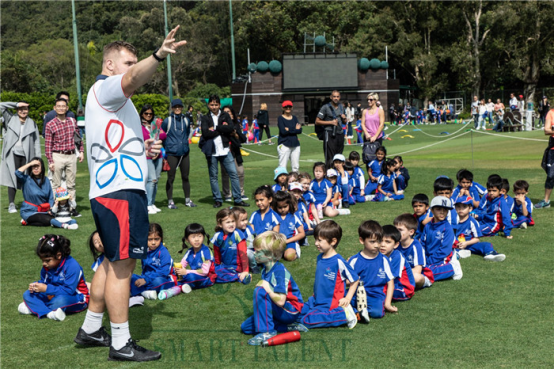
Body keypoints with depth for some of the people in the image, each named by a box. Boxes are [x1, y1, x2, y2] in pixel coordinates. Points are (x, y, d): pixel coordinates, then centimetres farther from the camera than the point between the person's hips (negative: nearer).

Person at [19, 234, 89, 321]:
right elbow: (43, 281, 11)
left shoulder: (72, 266, -25)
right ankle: (49, 313, -29)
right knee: (27, 294, -7)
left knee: (60, 300, -43)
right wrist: (35, 285, -14)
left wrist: (47, 289, -31)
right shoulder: (47, 267, 0)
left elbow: (69, 290, -28)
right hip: (53, 296, 8)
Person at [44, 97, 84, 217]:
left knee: (71, 184, 9)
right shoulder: (50, 125, -6)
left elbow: (78, 136, 16)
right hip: (58, 156, -4)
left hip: (71, 156, 4)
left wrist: (81, 151, 10)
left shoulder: (72, 121, 6)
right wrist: (50, 161, -10)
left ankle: (72, 207, 14)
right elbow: (48, 144, -6)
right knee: (56, 184, 1)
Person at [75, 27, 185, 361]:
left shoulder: (115, 101, 26)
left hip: (114, 189, 11)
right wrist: (159, 56, -48)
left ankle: (91, 329, 27)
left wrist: (143, 150, 17)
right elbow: (133, 78, -30)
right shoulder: (104, 87, -6)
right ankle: (121, 343, -2)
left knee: (113, 262, 17)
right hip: (120, 191, -11)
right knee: (122, 266, -7)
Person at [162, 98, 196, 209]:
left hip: (184, 153, 4)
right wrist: (166, 147, 4)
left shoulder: (186, 120, 7)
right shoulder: (167, 121, -5)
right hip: (172, 154, -4)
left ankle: (188, 200, 20)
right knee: (171, 178, 0)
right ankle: (170, 201, 8)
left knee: (185, 177, 10)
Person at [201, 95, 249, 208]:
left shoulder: (225, 116, 9)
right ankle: (218, 200, 15)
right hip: (211, 152, -1)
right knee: (213, 176, 4)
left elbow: (231, 128, -9)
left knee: (233, 173, 0)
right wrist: (222, 129, -9)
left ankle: (238, 199, 7)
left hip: (225, 150, 1)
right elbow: (205, 133, -12)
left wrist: (215, 128, -10)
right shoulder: (205, 118, 5)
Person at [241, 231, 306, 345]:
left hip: (290, 312, -10)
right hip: (279, 311, 10)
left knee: (260, 292, -28)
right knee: (245, 327, 6)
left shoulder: (280, 271, -25)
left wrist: (267, 288, -24)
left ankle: (267, 331, -21)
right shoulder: (266, 270, 3)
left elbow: (280, 301, -33)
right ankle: (289, 326, 3)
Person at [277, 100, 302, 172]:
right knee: (282, 167, -10)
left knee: (296, 167, 7)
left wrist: (289, 130, -10)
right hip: (284, 145, -5)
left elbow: (300, 130, 1)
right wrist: (295, 129, -5)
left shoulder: (294, 118, 14)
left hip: (295, 145, 5)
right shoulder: (280, 118, 0)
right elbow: (283, 131, -14)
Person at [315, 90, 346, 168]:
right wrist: (331, 122, -13)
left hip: (340, 133, 6)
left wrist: (344, 118, 3)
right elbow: (317, 121, -6)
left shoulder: (341, 107, 15)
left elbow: (344, 122, 26)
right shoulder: (326, 107, -4)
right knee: (330, 159, -11)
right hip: (329, 134, -6)